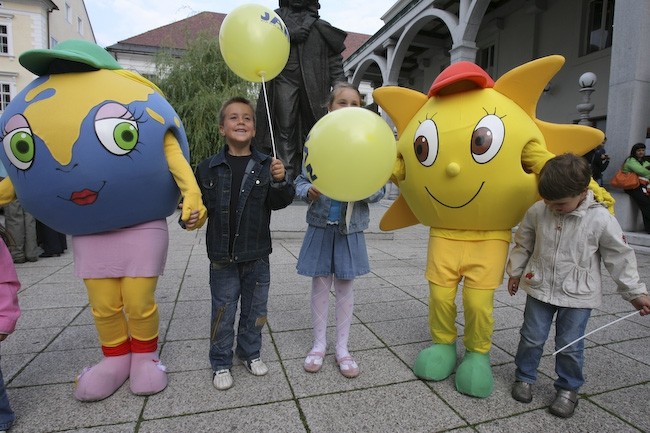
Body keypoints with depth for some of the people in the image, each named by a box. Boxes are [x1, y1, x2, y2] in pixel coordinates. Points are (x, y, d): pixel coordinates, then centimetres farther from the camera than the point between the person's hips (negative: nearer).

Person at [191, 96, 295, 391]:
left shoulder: (266, 165, -3)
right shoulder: (208, 168, -3)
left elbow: (278, 203, -5)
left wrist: (280, 181, -23)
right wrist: (190, 219, -14)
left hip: (256, 255, 1)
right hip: (222, 256, -1)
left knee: (255, 309, 16)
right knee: (223, 311, 11)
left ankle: (250, 352, 39)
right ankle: (221, 363, 31)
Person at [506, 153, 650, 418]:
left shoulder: (600, 219, -16)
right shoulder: (537, 211, -10)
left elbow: (620, 256, -5)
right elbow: (523, 243, 5)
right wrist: (515, 272, 11)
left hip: (578, 295, -2)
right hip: (540, 288, 2)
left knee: (570, 345, 9)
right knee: (531, 337, 12)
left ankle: (568, 389, 31)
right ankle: (524, 377, 33)